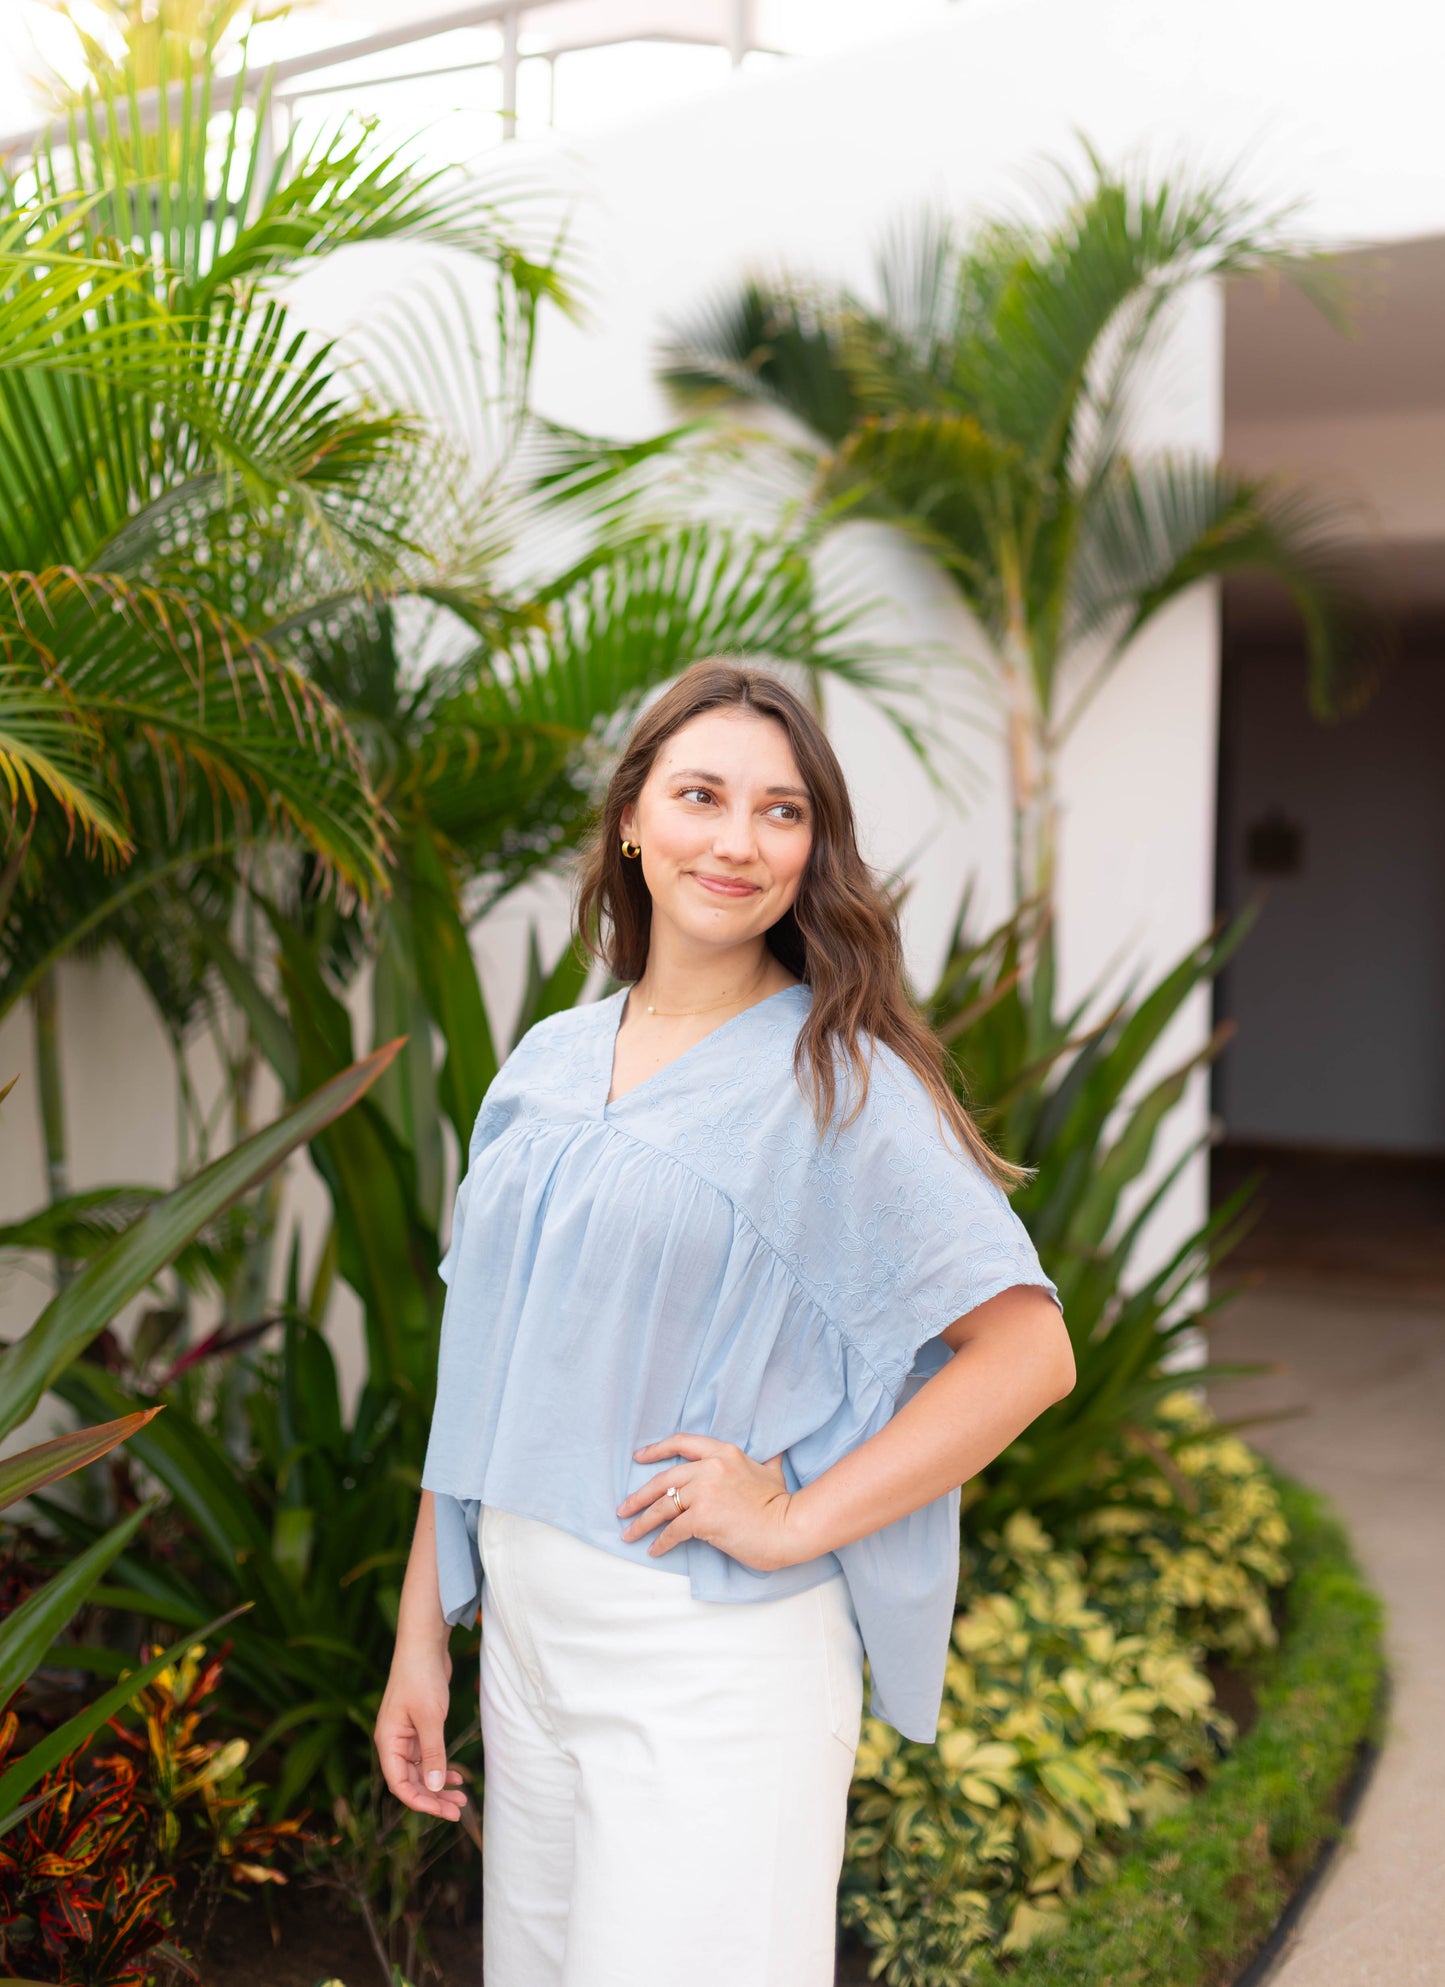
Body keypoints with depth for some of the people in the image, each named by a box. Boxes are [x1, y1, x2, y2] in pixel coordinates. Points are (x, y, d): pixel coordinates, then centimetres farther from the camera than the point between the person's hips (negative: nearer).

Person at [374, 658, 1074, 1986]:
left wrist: (792, 1520, -17)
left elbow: (1027, 1351, -15)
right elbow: (486, 1376, 10)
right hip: (529, 1626, 6)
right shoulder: (548, 1064, 7)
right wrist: (423, 1634, 10)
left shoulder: (836, 1079, -10)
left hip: (717, 1655, -5)